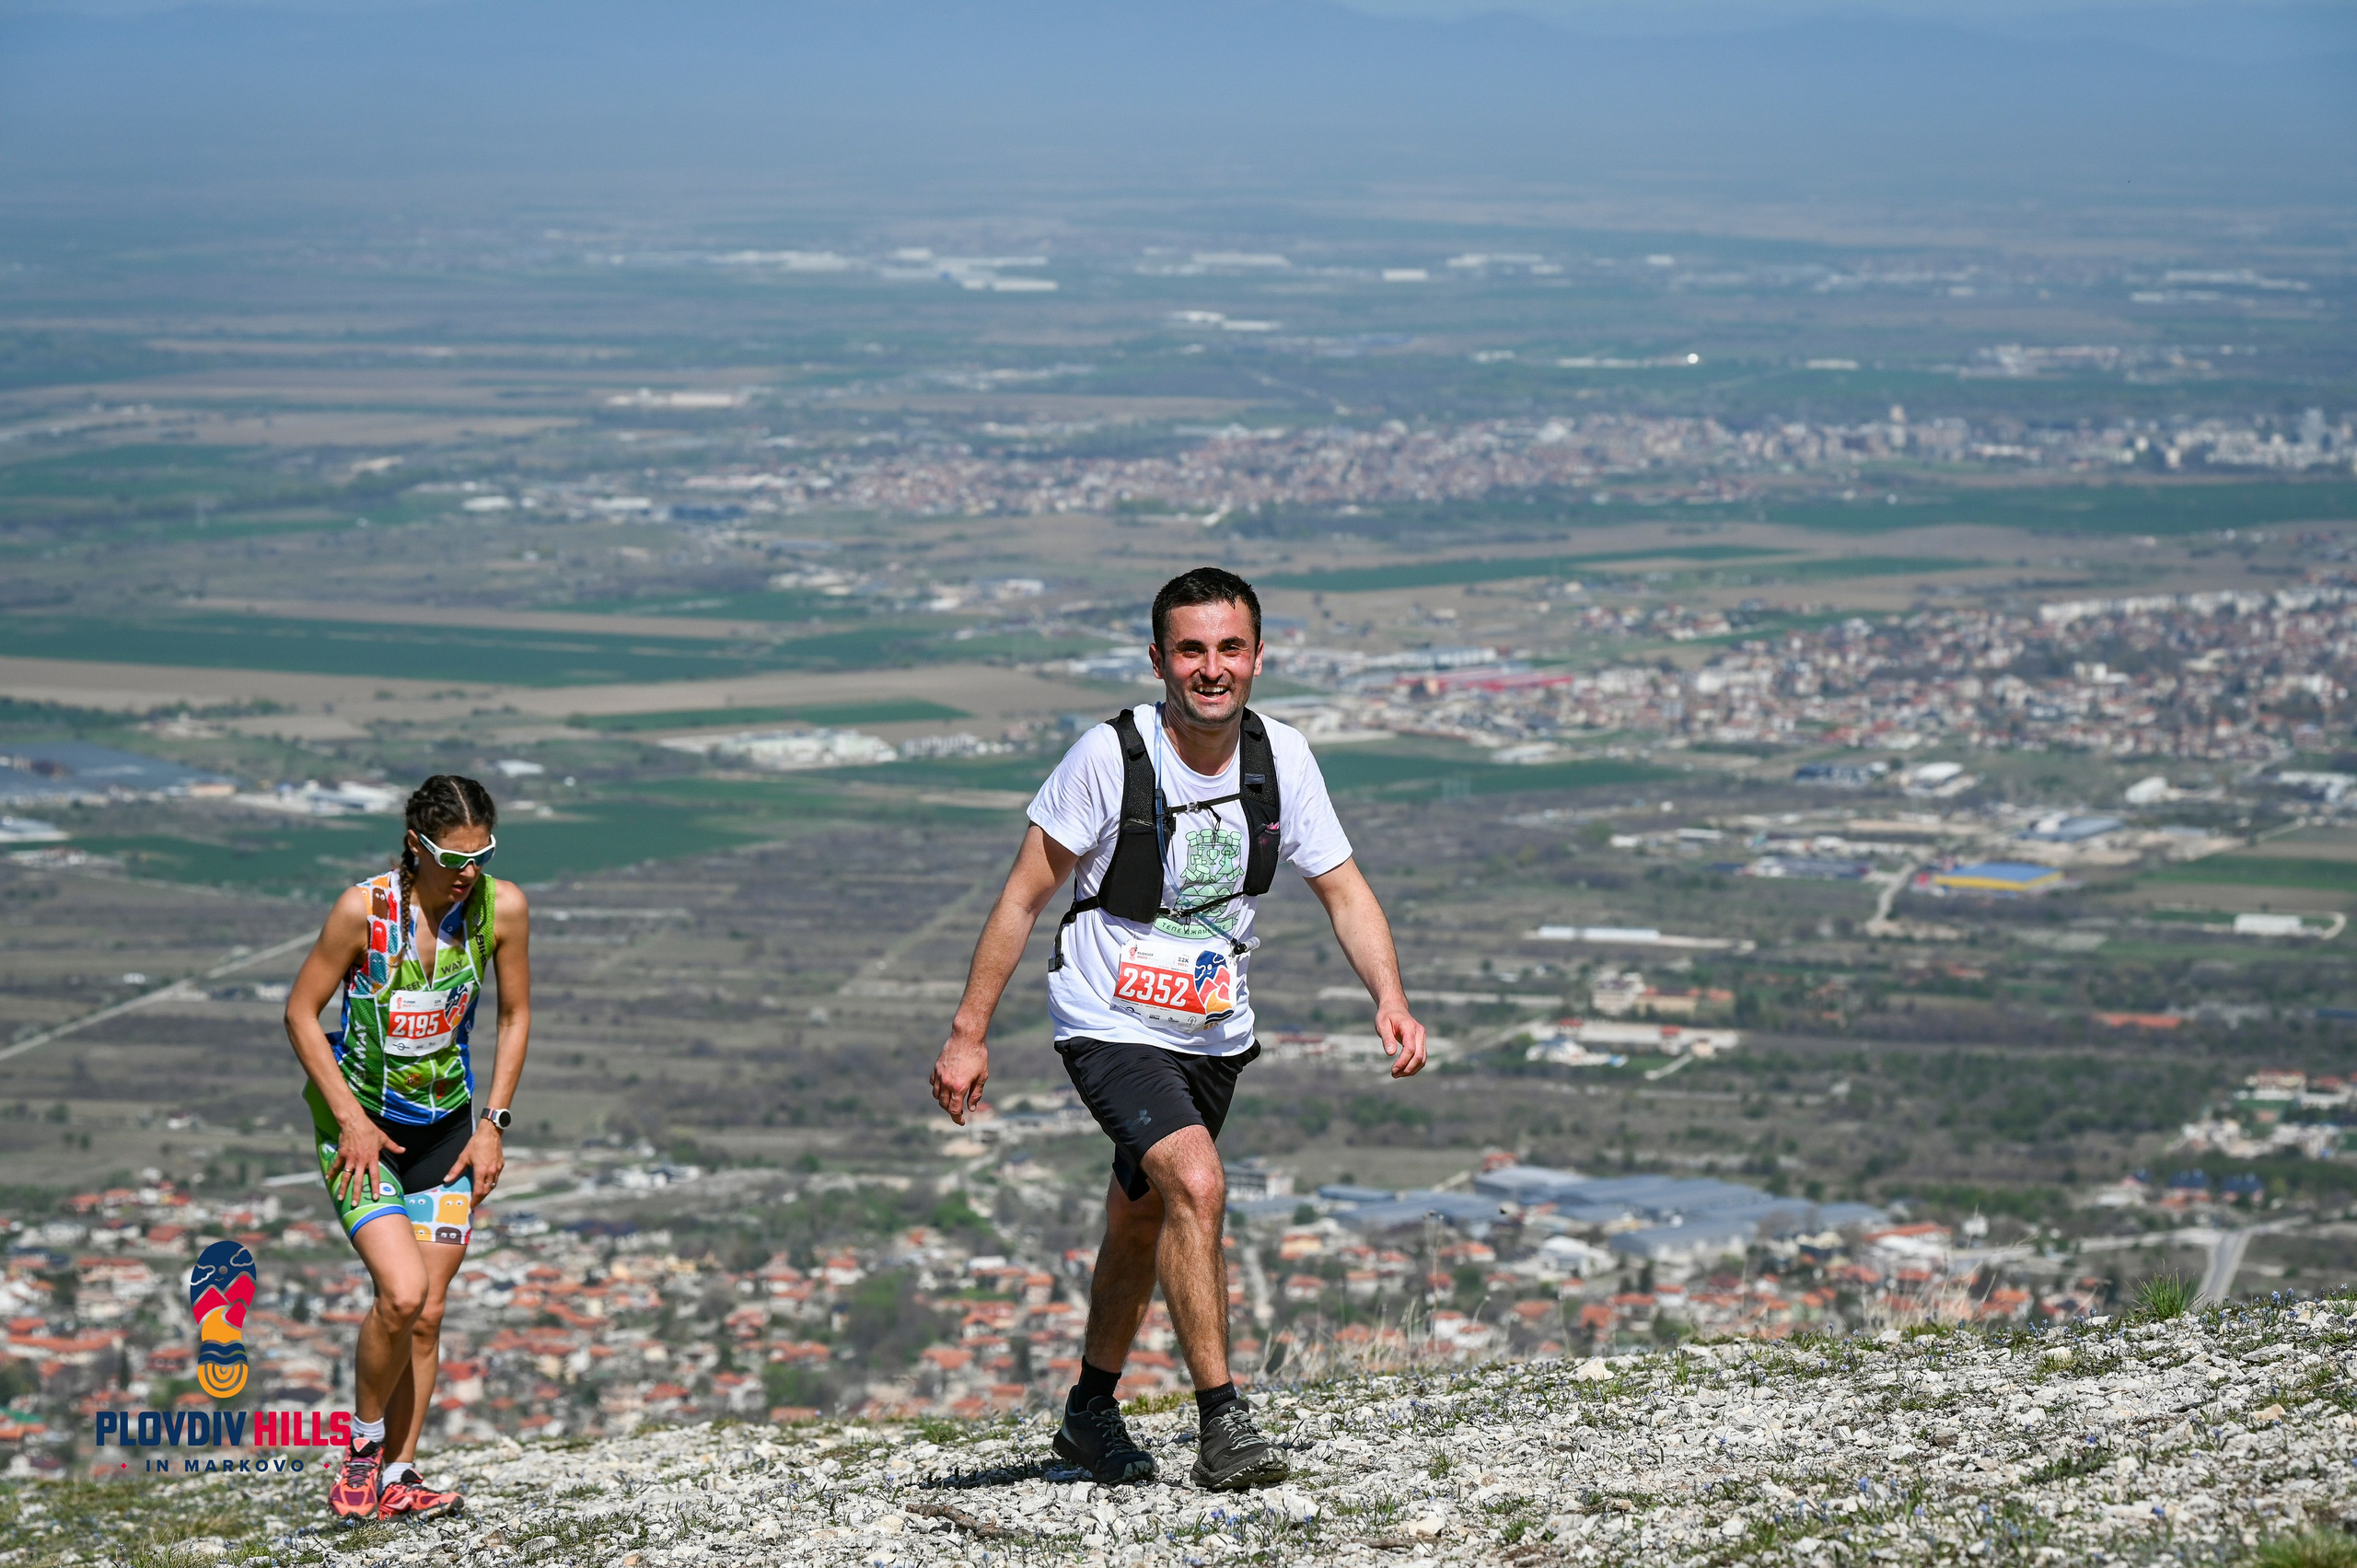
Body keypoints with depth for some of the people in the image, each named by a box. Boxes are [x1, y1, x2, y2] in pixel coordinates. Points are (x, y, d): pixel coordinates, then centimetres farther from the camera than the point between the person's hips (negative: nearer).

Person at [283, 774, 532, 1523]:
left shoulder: (502, 907, -9)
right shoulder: (364, 908, -20)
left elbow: (515, 1015, 5)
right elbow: (301, 1012, -10)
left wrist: (493, 1125, -1)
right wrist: (350, 1119, -15)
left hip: (445, 1126, 4)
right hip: (361, 1124, -4)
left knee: (427, 1313, 1)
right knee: (402, 1292, -19)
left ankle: (398, 1478, 11)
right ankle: (364, 1440, 4)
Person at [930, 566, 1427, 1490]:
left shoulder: (1282, 759, -7)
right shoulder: (1110, 757, -20)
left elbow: (1344, 891, -1)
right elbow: (1025, 897, -12)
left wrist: (1389, 999, -17)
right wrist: (969, 1033, -13)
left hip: (1215, 1033, 5)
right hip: (1110, 1025, -5)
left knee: (1143, 1220, 19)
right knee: (1197, 1186, -26)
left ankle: (1090, 1411, 40)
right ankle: (1222, 1427, -24)